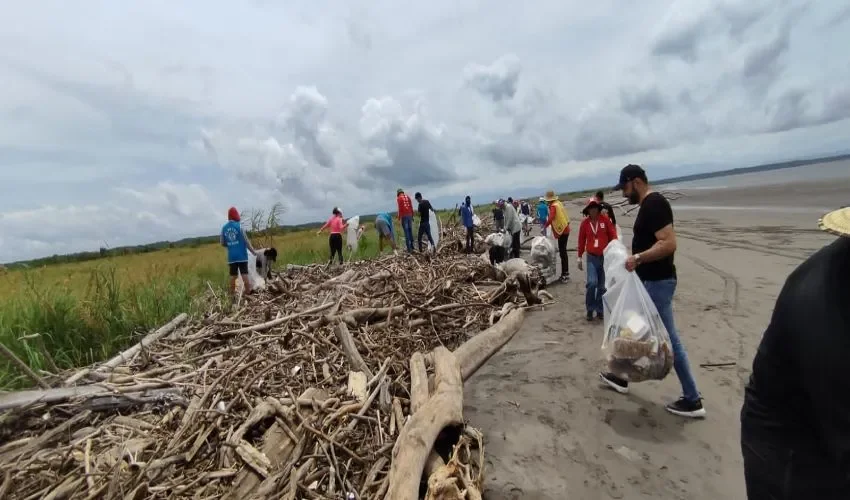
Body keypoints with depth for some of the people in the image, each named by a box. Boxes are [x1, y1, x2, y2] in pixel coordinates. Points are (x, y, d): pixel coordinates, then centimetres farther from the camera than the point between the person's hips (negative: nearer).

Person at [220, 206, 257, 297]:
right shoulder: (239, 226, -8)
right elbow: (246, 240, -8)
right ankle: (248, 293, -1)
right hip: (241, 255, -4)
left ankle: (232, 294, 15)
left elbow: (222, 243, 9)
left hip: (231, 256, 4)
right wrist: (253, 251, 3)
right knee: (244, 274, -1)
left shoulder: (224, 228, 4)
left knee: (233, 275, 10)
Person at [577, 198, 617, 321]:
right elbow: (581, 240, 5)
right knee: (592, 283, -15)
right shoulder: (584, 223, -1)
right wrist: (579, 257, 8)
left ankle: (600, 310, 23)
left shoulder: (605, 220, -4)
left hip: (605, 257, 1)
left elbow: (613, 235, -1)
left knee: (602, 286, 7)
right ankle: (590, 309, 4)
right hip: (592, 258, -1)